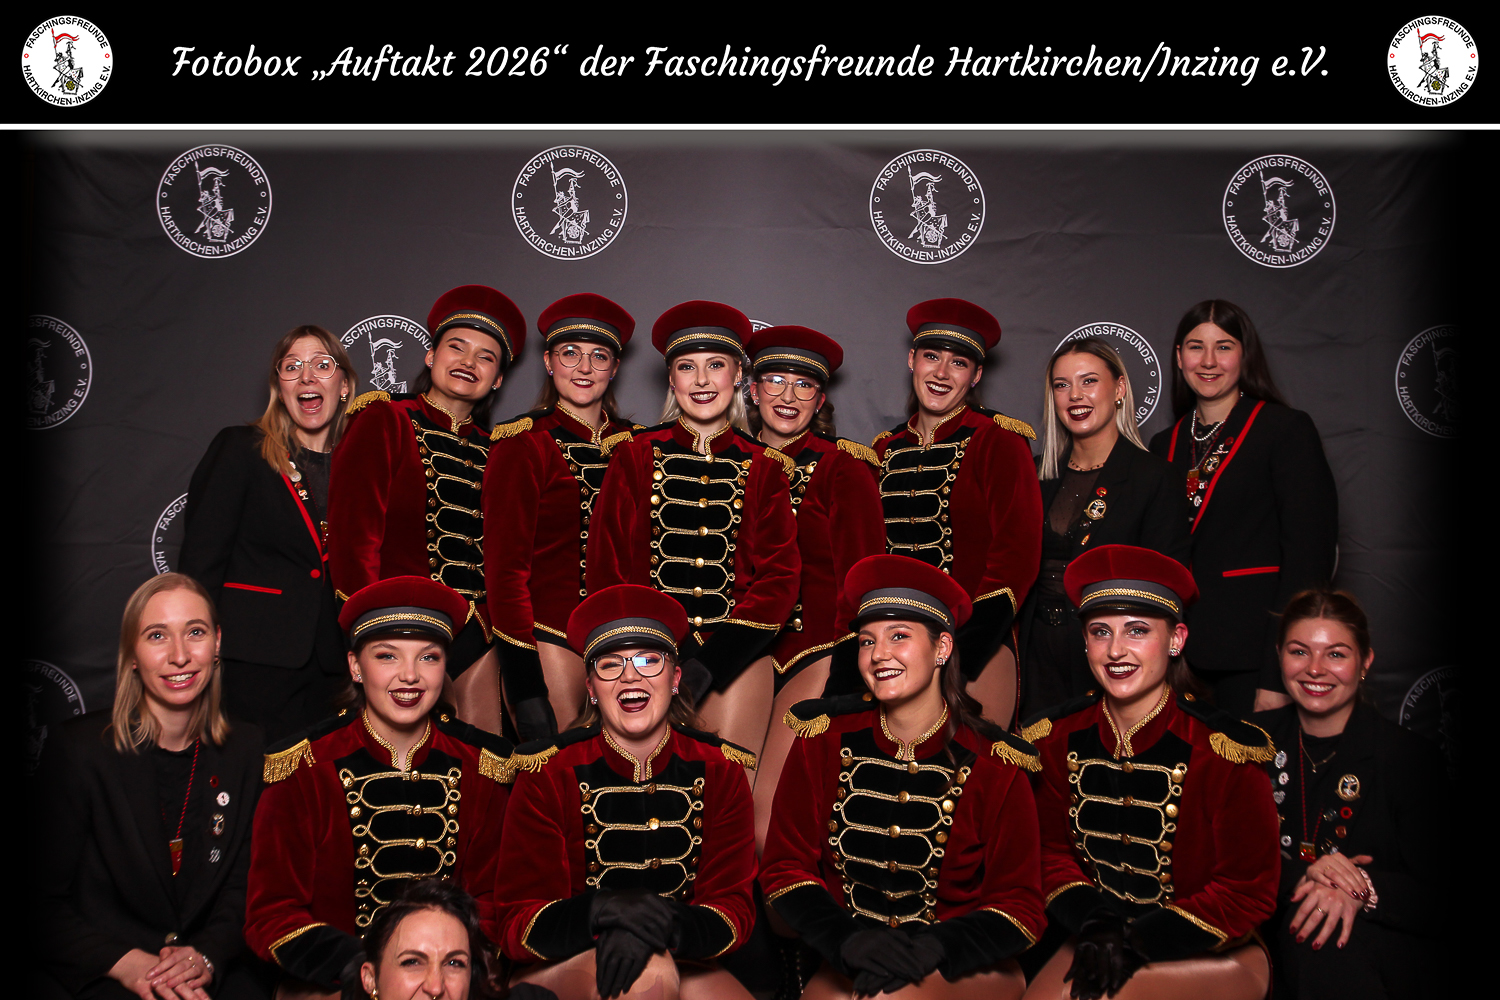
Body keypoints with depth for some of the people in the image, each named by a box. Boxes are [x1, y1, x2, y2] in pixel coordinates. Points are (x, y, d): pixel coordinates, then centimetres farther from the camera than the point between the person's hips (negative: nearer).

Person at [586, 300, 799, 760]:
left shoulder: (763, 468, 7)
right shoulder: (635, 457, 5)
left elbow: (780, 577, 1)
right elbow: (606, 571, 3)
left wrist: (707, 662, -11)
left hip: (735, 649, 1)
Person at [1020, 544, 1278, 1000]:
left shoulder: (1223, 750, -14)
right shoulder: (1058, 739, -2)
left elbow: (1248, 891, -10)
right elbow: (1053, 852, 6)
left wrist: (1137, 944, -18)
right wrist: (1095, 929, -14)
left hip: (1213, 955, -4)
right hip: (1098, 940, 4)